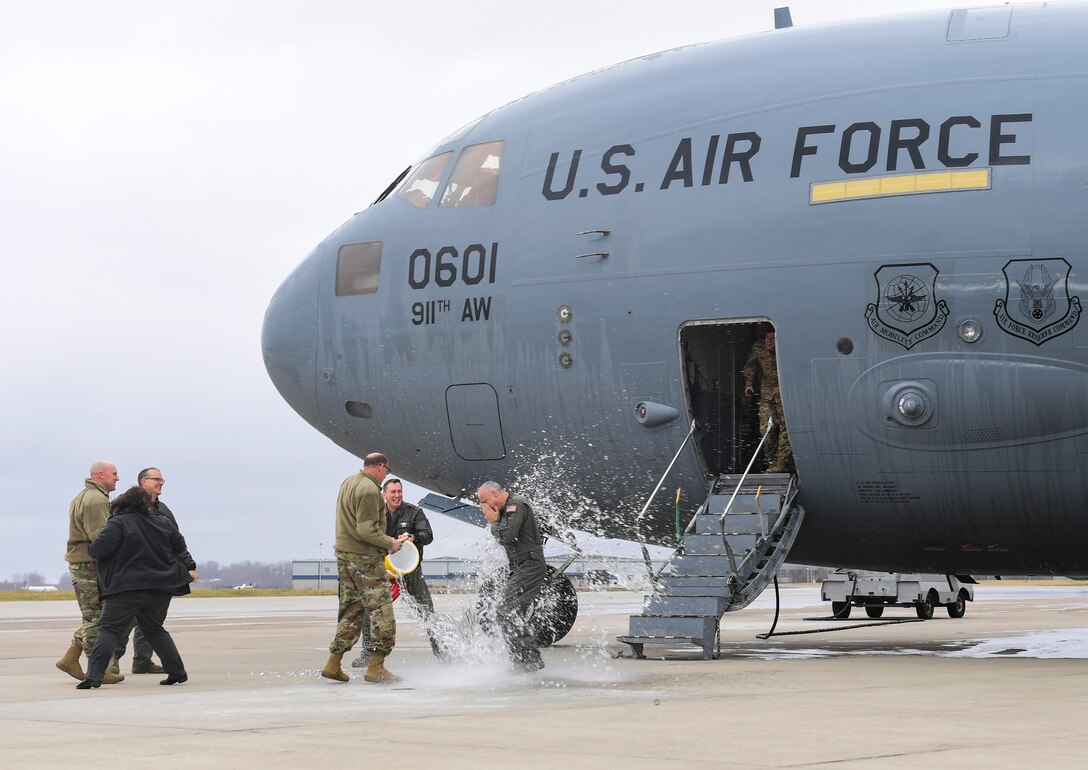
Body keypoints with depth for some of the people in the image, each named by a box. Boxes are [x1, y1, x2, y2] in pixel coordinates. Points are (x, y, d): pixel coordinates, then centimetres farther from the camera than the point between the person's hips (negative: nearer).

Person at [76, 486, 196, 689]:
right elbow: (180, 548, 20)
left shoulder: (118, 523, -7)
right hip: (161, 588, 5)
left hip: (127, 589, -5)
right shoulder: (162, 523, 10)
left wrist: (89, 548, 4)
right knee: (154, 629, 21)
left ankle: (94, 676, -14)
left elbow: (101, 548, -17)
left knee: (108, 629, -2)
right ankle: (177, 672, 17)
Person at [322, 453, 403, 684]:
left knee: (352, 610, 14)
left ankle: (333, 664, 13)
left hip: (344, 554, 10)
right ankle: (375, 667, -6)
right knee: (381, 611, -5)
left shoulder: (348, 482, 13)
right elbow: (367, 530, -21)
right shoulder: (370, 490, -17)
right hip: (365, 558, -10)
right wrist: (390, 543, -10)